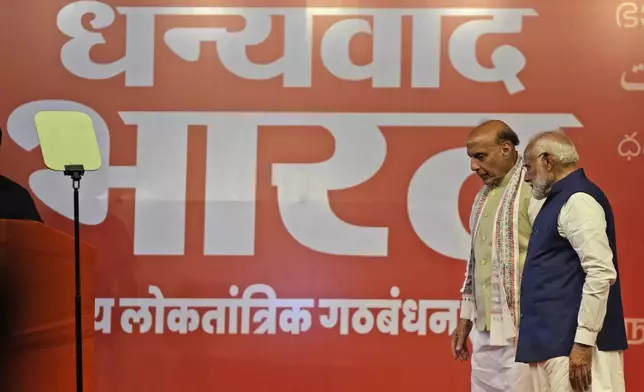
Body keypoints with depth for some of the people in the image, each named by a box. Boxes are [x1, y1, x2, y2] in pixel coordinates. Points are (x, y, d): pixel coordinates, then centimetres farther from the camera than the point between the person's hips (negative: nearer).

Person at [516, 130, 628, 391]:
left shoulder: (578, 199, -11)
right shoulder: (559, 200, 19)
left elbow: (601, 274, -20)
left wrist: (584, 342, -22)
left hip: (571, 345, -10)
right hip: (553, 343, 10)